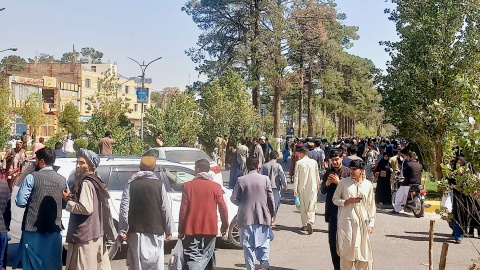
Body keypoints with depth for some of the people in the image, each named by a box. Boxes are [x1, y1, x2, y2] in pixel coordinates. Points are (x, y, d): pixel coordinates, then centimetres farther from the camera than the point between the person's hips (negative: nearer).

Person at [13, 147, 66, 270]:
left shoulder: (32, 177, -7)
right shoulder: (62, 180, 5)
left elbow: (20, 202, -8)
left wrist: (31, 203, 11)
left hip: (33, 230, -4)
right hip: (54, 230, 4)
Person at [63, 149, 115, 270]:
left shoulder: (86, 183, -15)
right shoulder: (96, 181, 14)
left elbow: (86, 208, -23)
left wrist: (68, 202, -12)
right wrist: (71, 197, 12)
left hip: (84, 236, -10)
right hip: (97, 234, 10)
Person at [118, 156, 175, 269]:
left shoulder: (131, 184, 2)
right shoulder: (159, 184, -2)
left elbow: (124, 208, -3)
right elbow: (166, 209, -3)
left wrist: (123, 230, 0)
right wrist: (169, 230, 4)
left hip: (136, 231, 1)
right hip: (155, 230, -1)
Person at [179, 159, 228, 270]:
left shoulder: (188, 185, -2)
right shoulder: (215, 187, 0)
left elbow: (183, 209, -2)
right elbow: (223, 208, 0)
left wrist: (180, 230, 4)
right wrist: (225, 226, 13)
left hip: (191, 229, -2)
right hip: (210, 229, 2)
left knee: (192, 260, -2)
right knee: (208, 257, 15)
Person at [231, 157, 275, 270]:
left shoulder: (241, 180, -4)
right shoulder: (265, 179, -2)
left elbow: (233, 198, -2)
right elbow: (270, 198, 1)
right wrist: (272, 215, 10)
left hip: (246, 217, 0)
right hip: (262, 217, 1)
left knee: (248, 245, 8)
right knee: (264, 242, 11)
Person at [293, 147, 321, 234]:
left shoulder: (298, 163, -7)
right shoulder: (314, 162, 0)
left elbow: (296, 176, -7)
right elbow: (317, 175, 8)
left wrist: (295, 189, -2)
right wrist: (318, 186, 20)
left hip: (302, 187, -1)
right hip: (312, 187, 1)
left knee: (303, 206, 10)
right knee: (311, 205, 3)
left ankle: (305, 225, 13)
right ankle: (310, 221, -18)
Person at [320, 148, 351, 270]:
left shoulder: (348, 171, -3)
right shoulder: (328, 172, 9)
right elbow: (322, 191, 10)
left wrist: (338, 182, -19)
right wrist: (327, 184, -10)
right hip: (332, 210, 4)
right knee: (332, 240, 5)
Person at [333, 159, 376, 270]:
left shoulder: (368, 185, 7)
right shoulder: (344, 182, 1)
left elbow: (371, 205, 11)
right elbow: (335, 199, 6)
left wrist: (371, 223, 8)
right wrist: (348, 201, -11)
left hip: (362, 221, 2)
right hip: (346, 221, -1)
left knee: (363, 250, 2)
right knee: (346, 248, 0)